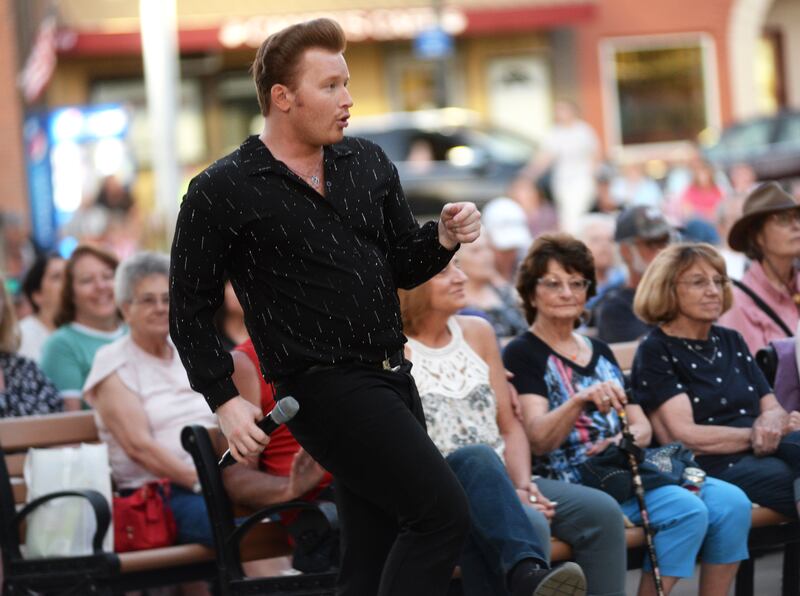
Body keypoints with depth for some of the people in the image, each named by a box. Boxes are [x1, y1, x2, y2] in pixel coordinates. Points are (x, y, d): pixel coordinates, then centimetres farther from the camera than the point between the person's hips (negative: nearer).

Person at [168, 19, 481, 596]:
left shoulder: (369, 163, 11)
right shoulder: (222, 192, -6)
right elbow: (191, 311, -1)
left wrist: (441, 239, -2)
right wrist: (225, 401, -9)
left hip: (392, 377, 7)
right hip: (322, 386, -7)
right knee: (442, 510, -19)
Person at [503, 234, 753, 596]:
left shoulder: (600, 352, 22)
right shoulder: (522, 354, 0)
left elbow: (643, 427, 19)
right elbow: (538, 440, -13)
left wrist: (627, 438, -6)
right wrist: (581, 399, -32)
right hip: (574, 479, -7)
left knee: (731, 502, -16)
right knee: (687, 510, -29)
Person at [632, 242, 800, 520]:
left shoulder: (732, 342, 26)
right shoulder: (655, 352, 5)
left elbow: (774, 409, 22)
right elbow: (684, 436, -5)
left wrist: (772, 421, -3)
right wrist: (755, 435, -8)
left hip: (765, 456, 6)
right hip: (712, 467, -6)